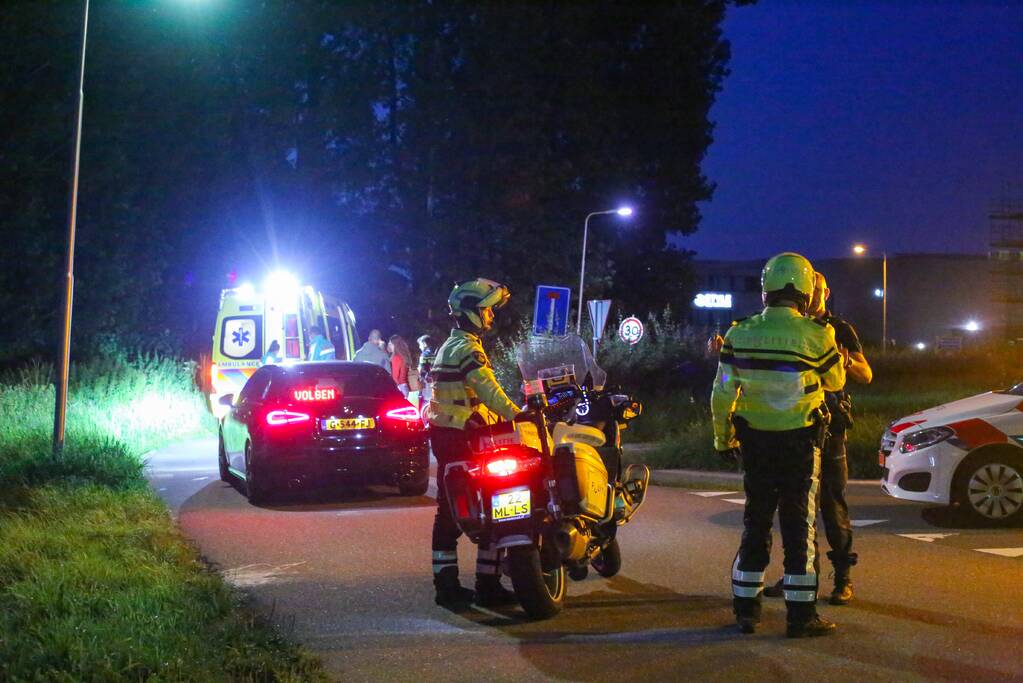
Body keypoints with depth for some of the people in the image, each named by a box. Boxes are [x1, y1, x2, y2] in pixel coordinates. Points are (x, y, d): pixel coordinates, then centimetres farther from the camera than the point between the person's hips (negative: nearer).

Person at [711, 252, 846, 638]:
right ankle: (800, 615, 3)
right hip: (799, 441, -3)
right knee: (799, 525, 3)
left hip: (755, 441, 3)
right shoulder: (816, 336, -12)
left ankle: (746, 608, 17)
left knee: (756, 522, 13)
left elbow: (722, 394, -1)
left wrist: (722, 437, 12)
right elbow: (836, 381, 5)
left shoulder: (740, 334, -4)